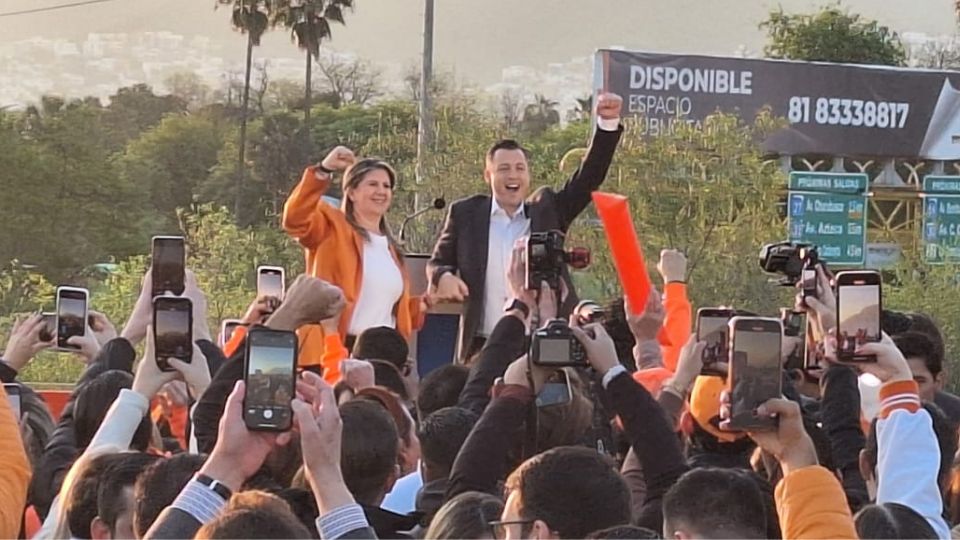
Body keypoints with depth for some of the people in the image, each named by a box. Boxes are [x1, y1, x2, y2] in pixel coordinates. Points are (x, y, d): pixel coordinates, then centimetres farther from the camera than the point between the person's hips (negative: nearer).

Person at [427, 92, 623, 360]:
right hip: (484, 346, 0)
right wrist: (444, 276, -8)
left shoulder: (547, 210, 10)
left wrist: (608, 123, -9)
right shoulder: (466, 214, 9)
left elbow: (589, 177, 3)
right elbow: (436, 263, 16)